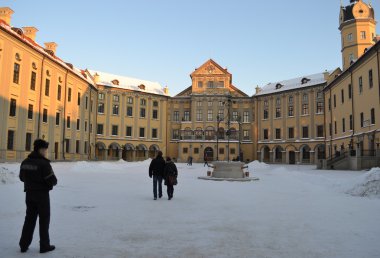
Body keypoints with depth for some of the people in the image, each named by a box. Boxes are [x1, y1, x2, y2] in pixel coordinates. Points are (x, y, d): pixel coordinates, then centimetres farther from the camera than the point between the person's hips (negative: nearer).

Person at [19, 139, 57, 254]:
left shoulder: (25, 162, 3)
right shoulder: (43, 163, -20)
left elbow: (22, 177, 13)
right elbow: (52, 180, -19)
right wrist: (52, 181, 2)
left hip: (29, 194, 7)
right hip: (42, 194, -7)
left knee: (29, 218, 17)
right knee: (44, 219, 5)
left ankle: (24, 244, 21)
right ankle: (44, 246, 12)